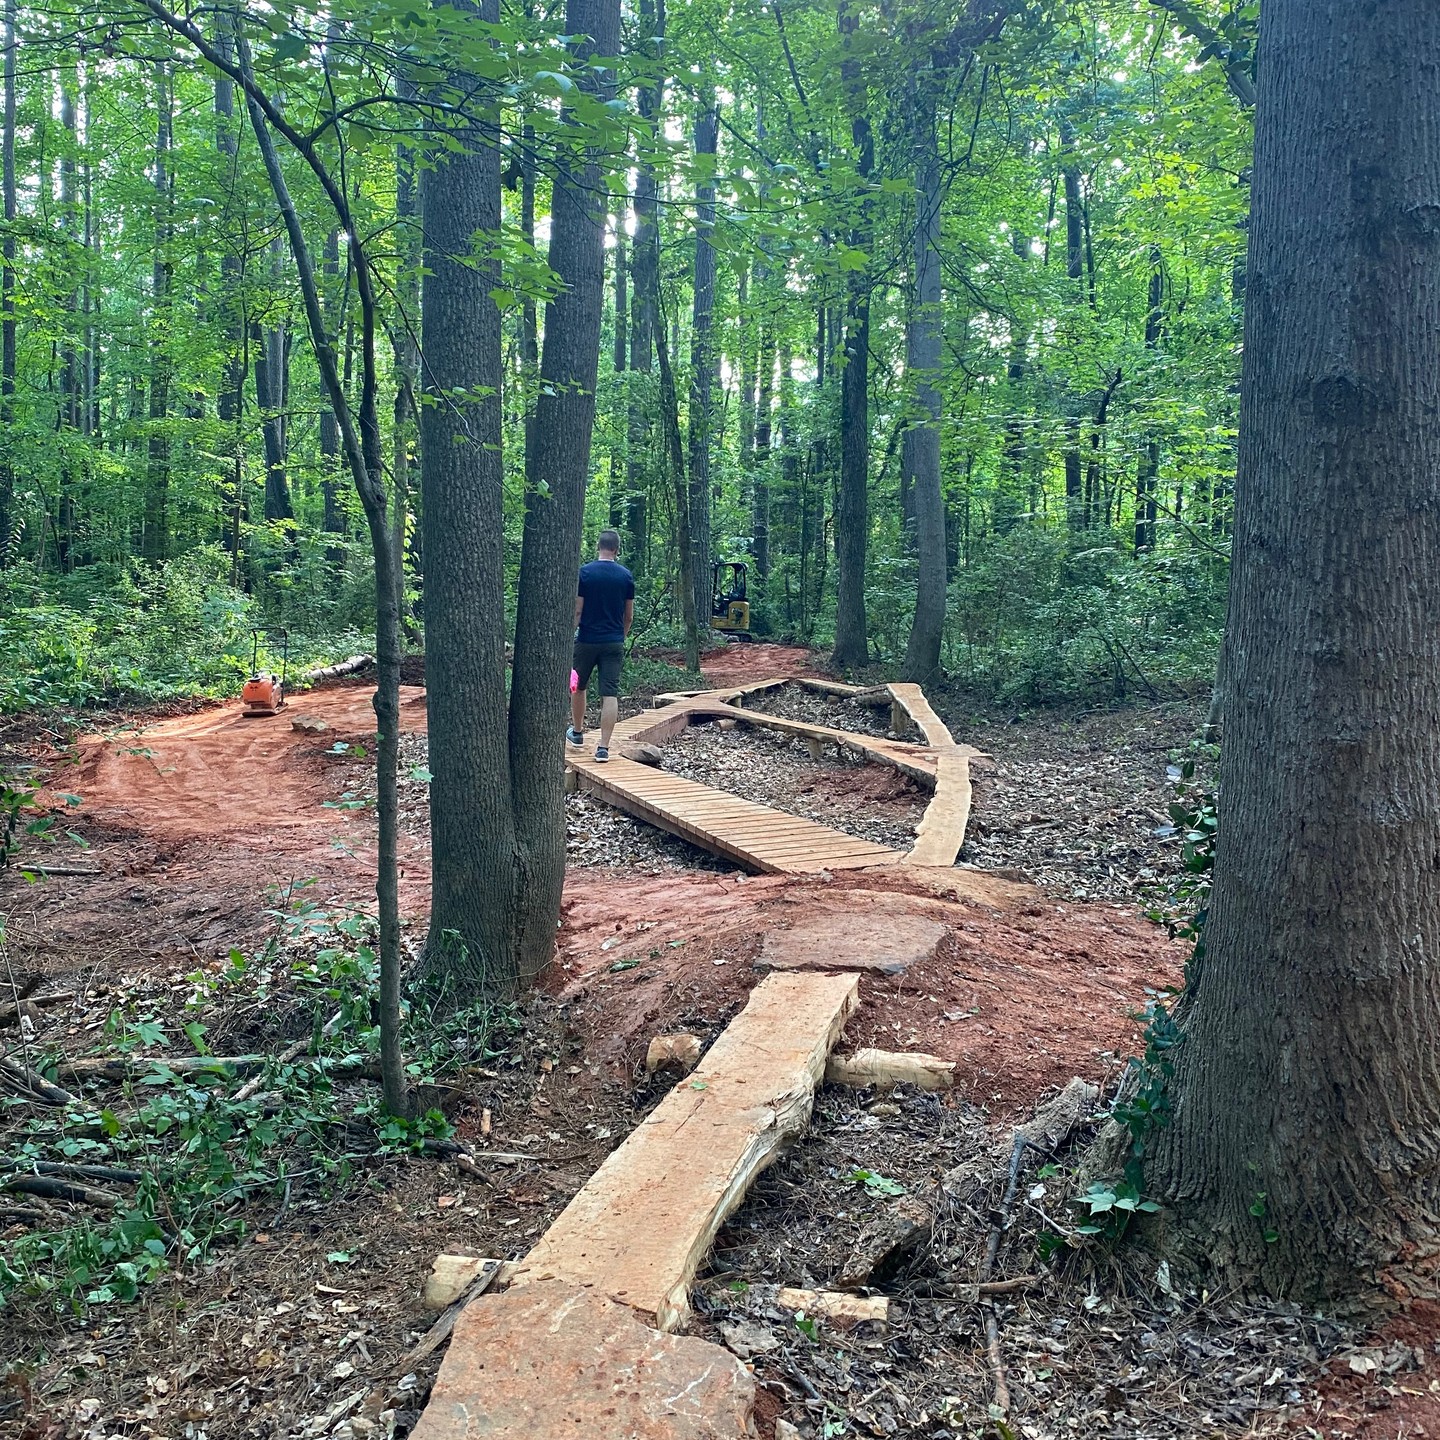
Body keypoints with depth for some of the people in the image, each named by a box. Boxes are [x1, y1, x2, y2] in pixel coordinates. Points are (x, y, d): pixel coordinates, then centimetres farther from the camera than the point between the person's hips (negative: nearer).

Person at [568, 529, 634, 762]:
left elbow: (577, 611, -8)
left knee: (578, 687, 20)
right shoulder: (626, 576, 1)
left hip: (587, 640, -1)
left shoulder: (585, 572, -7)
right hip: (614, 643, 1)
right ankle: (604, 747, -5)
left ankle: (577, 732, 36)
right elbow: (629, 616, 7)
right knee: (610, 694, -1)